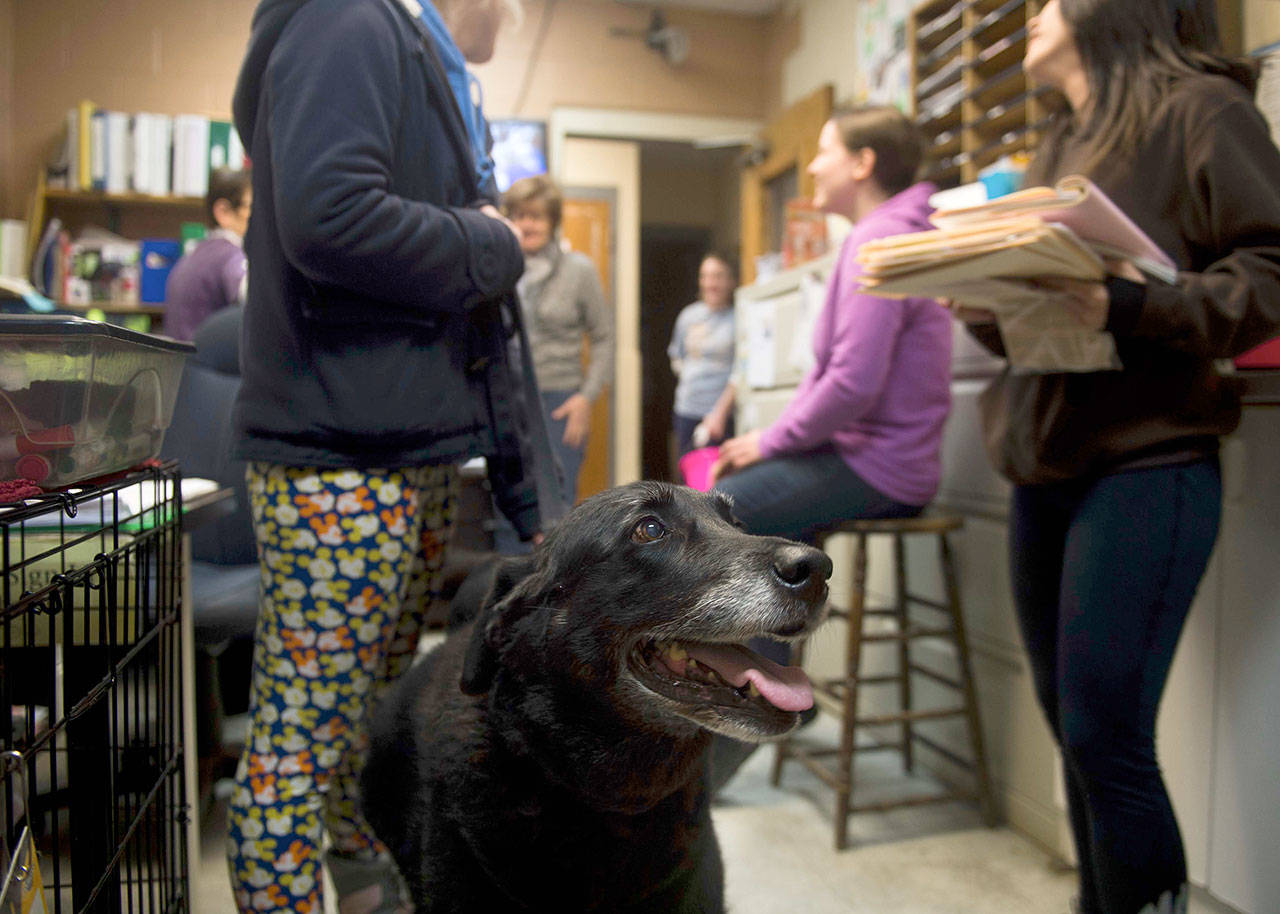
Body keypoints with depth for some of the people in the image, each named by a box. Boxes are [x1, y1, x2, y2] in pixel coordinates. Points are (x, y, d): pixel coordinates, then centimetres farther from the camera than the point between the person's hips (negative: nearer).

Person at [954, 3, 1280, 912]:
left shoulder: (1200, 109, 0)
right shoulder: (1060, 146, 21)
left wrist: (1127, 307, -23)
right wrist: (986, 307, 0)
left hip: (1145, 466, -7)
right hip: (1045, 469, 7)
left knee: (1107, 736, -8)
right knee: (1071, 726, 12)